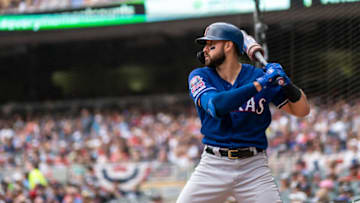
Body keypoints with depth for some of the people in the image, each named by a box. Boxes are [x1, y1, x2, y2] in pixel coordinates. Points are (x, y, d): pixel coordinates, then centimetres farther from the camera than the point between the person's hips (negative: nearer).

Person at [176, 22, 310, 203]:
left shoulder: (261, 76, 1)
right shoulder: (200, 76, 0)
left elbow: (302, 110, 5)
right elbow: (216, 106, -21)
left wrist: (286, 84, -14)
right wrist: (259, 84, -22)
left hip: (254, 167, 0)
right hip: (213, 165, 0)